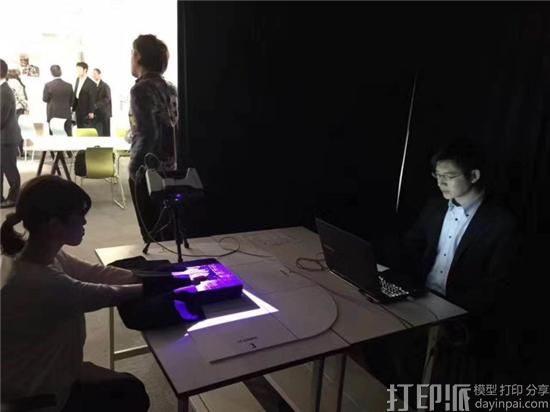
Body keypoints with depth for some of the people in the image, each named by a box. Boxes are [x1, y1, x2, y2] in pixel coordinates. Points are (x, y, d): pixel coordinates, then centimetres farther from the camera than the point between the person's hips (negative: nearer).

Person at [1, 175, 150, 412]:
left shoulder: (43, 255, -10)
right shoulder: (36, 282, -37)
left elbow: (95, 273, -1)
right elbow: (106, 295, -25)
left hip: (41, 374, 8)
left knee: (131, 388, 17)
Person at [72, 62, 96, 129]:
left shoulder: (90, 83, -13)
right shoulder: (78, 80, 10)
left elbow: (92, 98, -13)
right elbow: (75, 94, 12)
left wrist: (91, 112, -13)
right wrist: (73, 108, 10)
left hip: (86, 111, -7)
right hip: (78, 110, 7)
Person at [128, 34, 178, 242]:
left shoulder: (141, 89, -13)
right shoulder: (170, 88, 10)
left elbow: (148, 134, -21)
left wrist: (134, 167, -10)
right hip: (168, 169, 8)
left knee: (152, 235, 1)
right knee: (168, 230, 16)